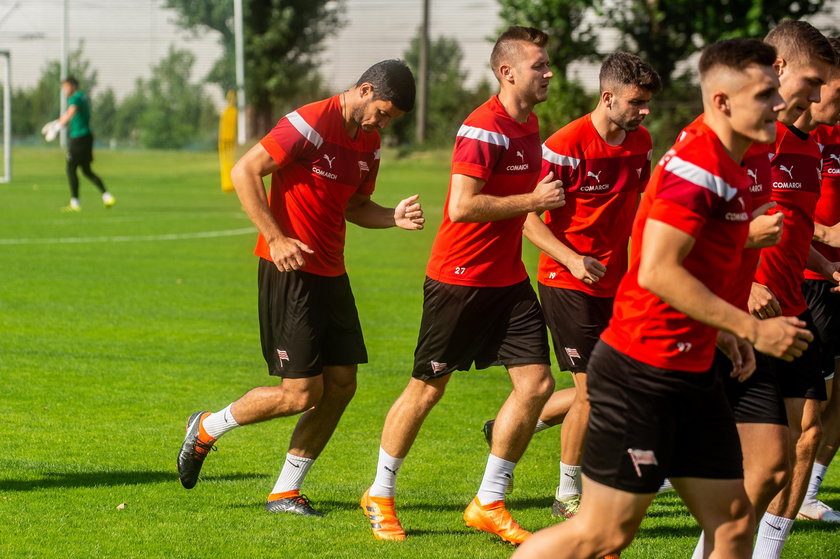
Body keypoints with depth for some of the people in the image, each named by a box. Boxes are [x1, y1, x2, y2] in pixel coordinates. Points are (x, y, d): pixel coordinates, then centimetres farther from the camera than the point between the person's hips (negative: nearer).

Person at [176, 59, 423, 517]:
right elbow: (244, 172, -16)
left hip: (331, 274, 8)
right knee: (302, 393, -9)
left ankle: (285, 492, 14)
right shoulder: (311, 123, -15)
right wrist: (276, 238, -21)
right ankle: (207, 428, 14)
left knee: (341, 385, 3)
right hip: (289, 273, -8)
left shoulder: (368, 142, 11)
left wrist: (394, 218, 1)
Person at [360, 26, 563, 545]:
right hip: (459, 277, -8)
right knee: (428, 388, 4)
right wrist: (532, 199, -21)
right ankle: (381, 494, 22)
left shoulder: (529, 124, 10)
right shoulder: (483, 128, -19)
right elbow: (462, 206, -28)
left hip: (508, 278, 8)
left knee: (537, 383, -1)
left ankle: (489, 505, 11)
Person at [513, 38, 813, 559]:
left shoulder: (730, 170, 13)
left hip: (692, 374, 10)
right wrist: (750, 328, -21)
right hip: (643, 373, -10)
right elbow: (658, 272, -25)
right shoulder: (696, 165, -18)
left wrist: (722, 331, 10)